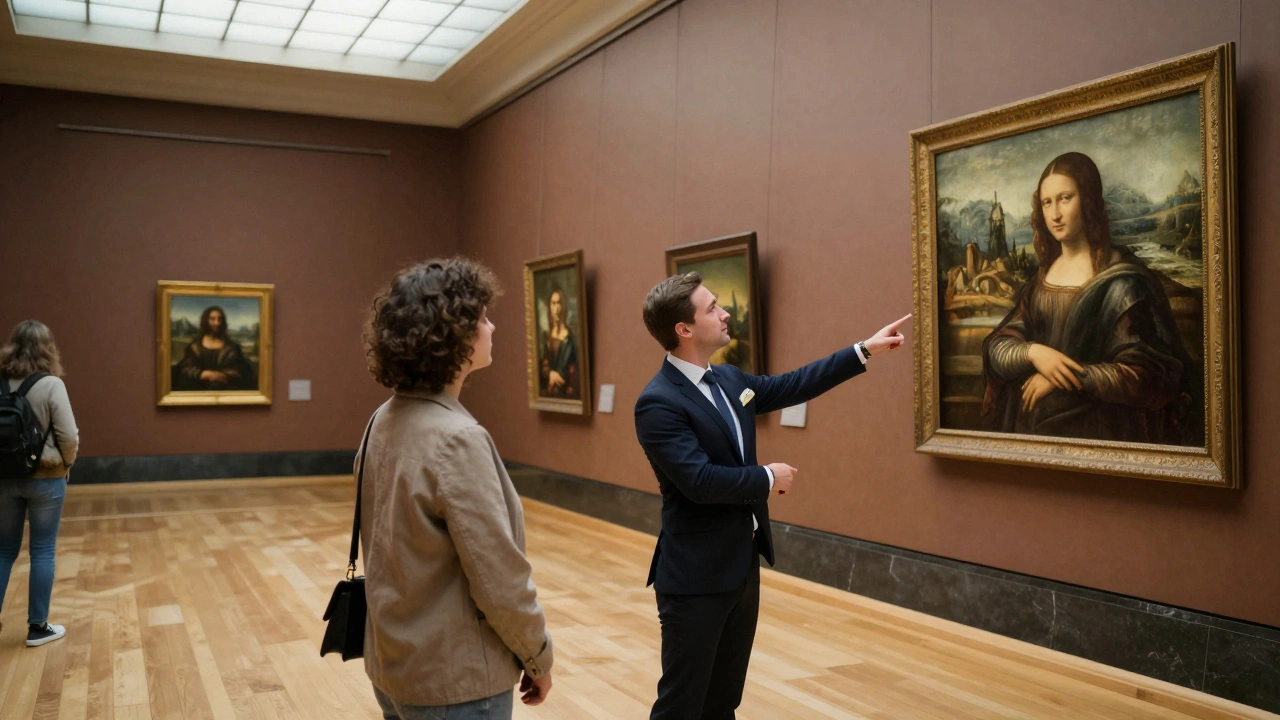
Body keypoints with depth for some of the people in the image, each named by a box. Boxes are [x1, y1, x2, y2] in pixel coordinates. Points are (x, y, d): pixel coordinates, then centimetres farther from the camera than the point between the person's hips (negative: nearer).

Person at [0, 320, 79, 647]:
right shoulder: (51, 384, -15)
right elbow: (68, 437, -15)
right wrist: (66, 463, 4)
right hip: (45, 478, -4)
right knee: (42, 552, 6)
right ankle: (38, 627, 13)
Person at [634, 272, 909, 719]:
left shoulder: (728, 379, 7)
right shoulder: (658, 403, -20)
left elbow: (790, 386, 18)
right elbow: (700, 480, -28)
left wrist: (864, 350, 18)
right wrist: (769, 478, -14)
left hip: (743, 565, 9)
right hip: (697, 575, -9)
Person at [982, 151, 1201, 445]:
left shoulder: (1121, 279, -9)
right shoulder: (1039, 279, 7)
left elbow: (1147, 374, -15)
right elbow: (996, 349, 2)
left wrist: (1066, 378, -16)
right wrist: (1032, 352, -18)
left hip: (1098, 435, -5)